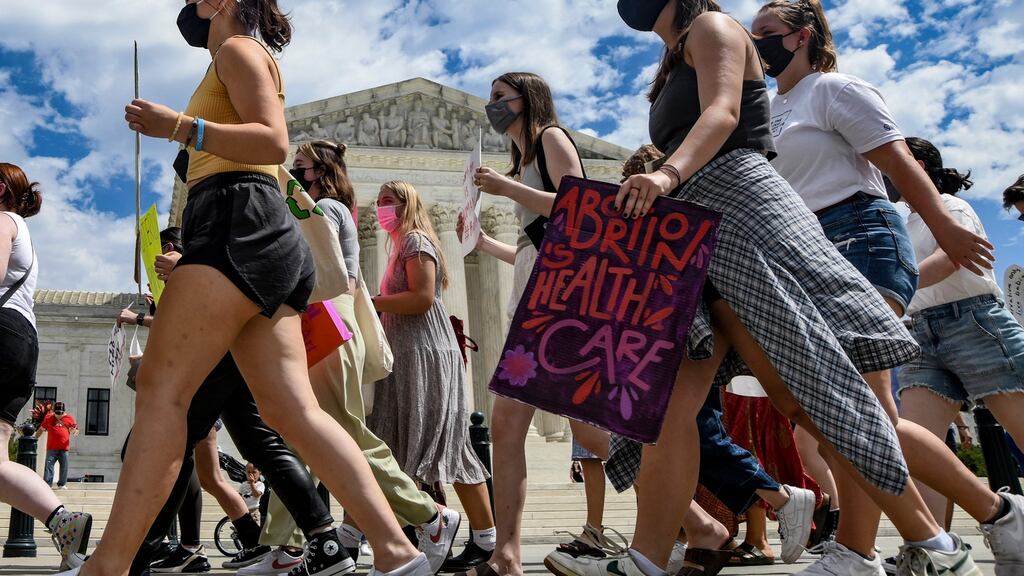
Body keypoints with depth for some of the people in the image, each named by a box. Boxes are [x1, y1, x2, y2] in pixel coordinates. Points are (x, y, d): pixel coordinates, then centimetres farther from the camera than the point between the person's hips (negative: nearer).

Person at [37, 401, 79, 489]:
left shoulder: (69, 418, 6)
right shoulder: (48, 418, 8)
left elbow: (75, 430, 10)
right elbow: (41, 429, 17)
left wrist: (74, 432, -14)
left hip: (64, 449, 0)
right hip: (51, 448, 0)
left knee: (64, 467, 4)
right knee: (49, 465, -4)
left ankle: (62, 484, 14)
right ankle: (47, 484, -3)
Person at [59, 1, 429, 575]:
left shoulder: (239, 49, 6)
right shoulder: (243, 62, 35)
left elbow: (274, 142, -11)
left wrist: (179, 127, -17)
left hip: (239, 224, -10)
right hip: (268, 244, 10)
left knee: (161, 387, -15)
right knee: (293, 410, -3)